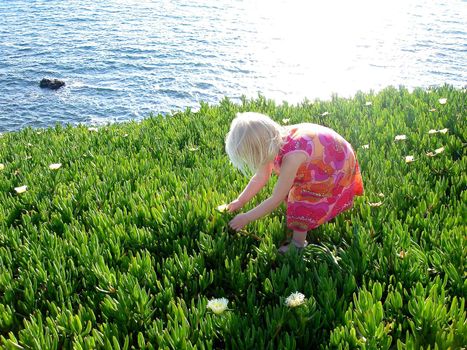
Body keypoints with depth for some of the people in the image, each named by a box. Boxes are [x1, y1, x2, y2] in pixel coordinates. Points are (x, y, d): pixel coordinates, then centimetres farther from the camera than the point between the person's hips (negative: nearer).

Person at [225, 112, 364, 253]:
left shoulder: (292, 155, -41)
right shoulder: (272, 142, -18)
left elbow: (276, 199, -31)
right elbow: (261, 177, 0)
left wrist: (246, 218, -21)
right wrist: (240, 201, 3)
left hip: (338, 168, -8)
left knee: (301, 203, -12)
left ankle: (298, 245, 5)